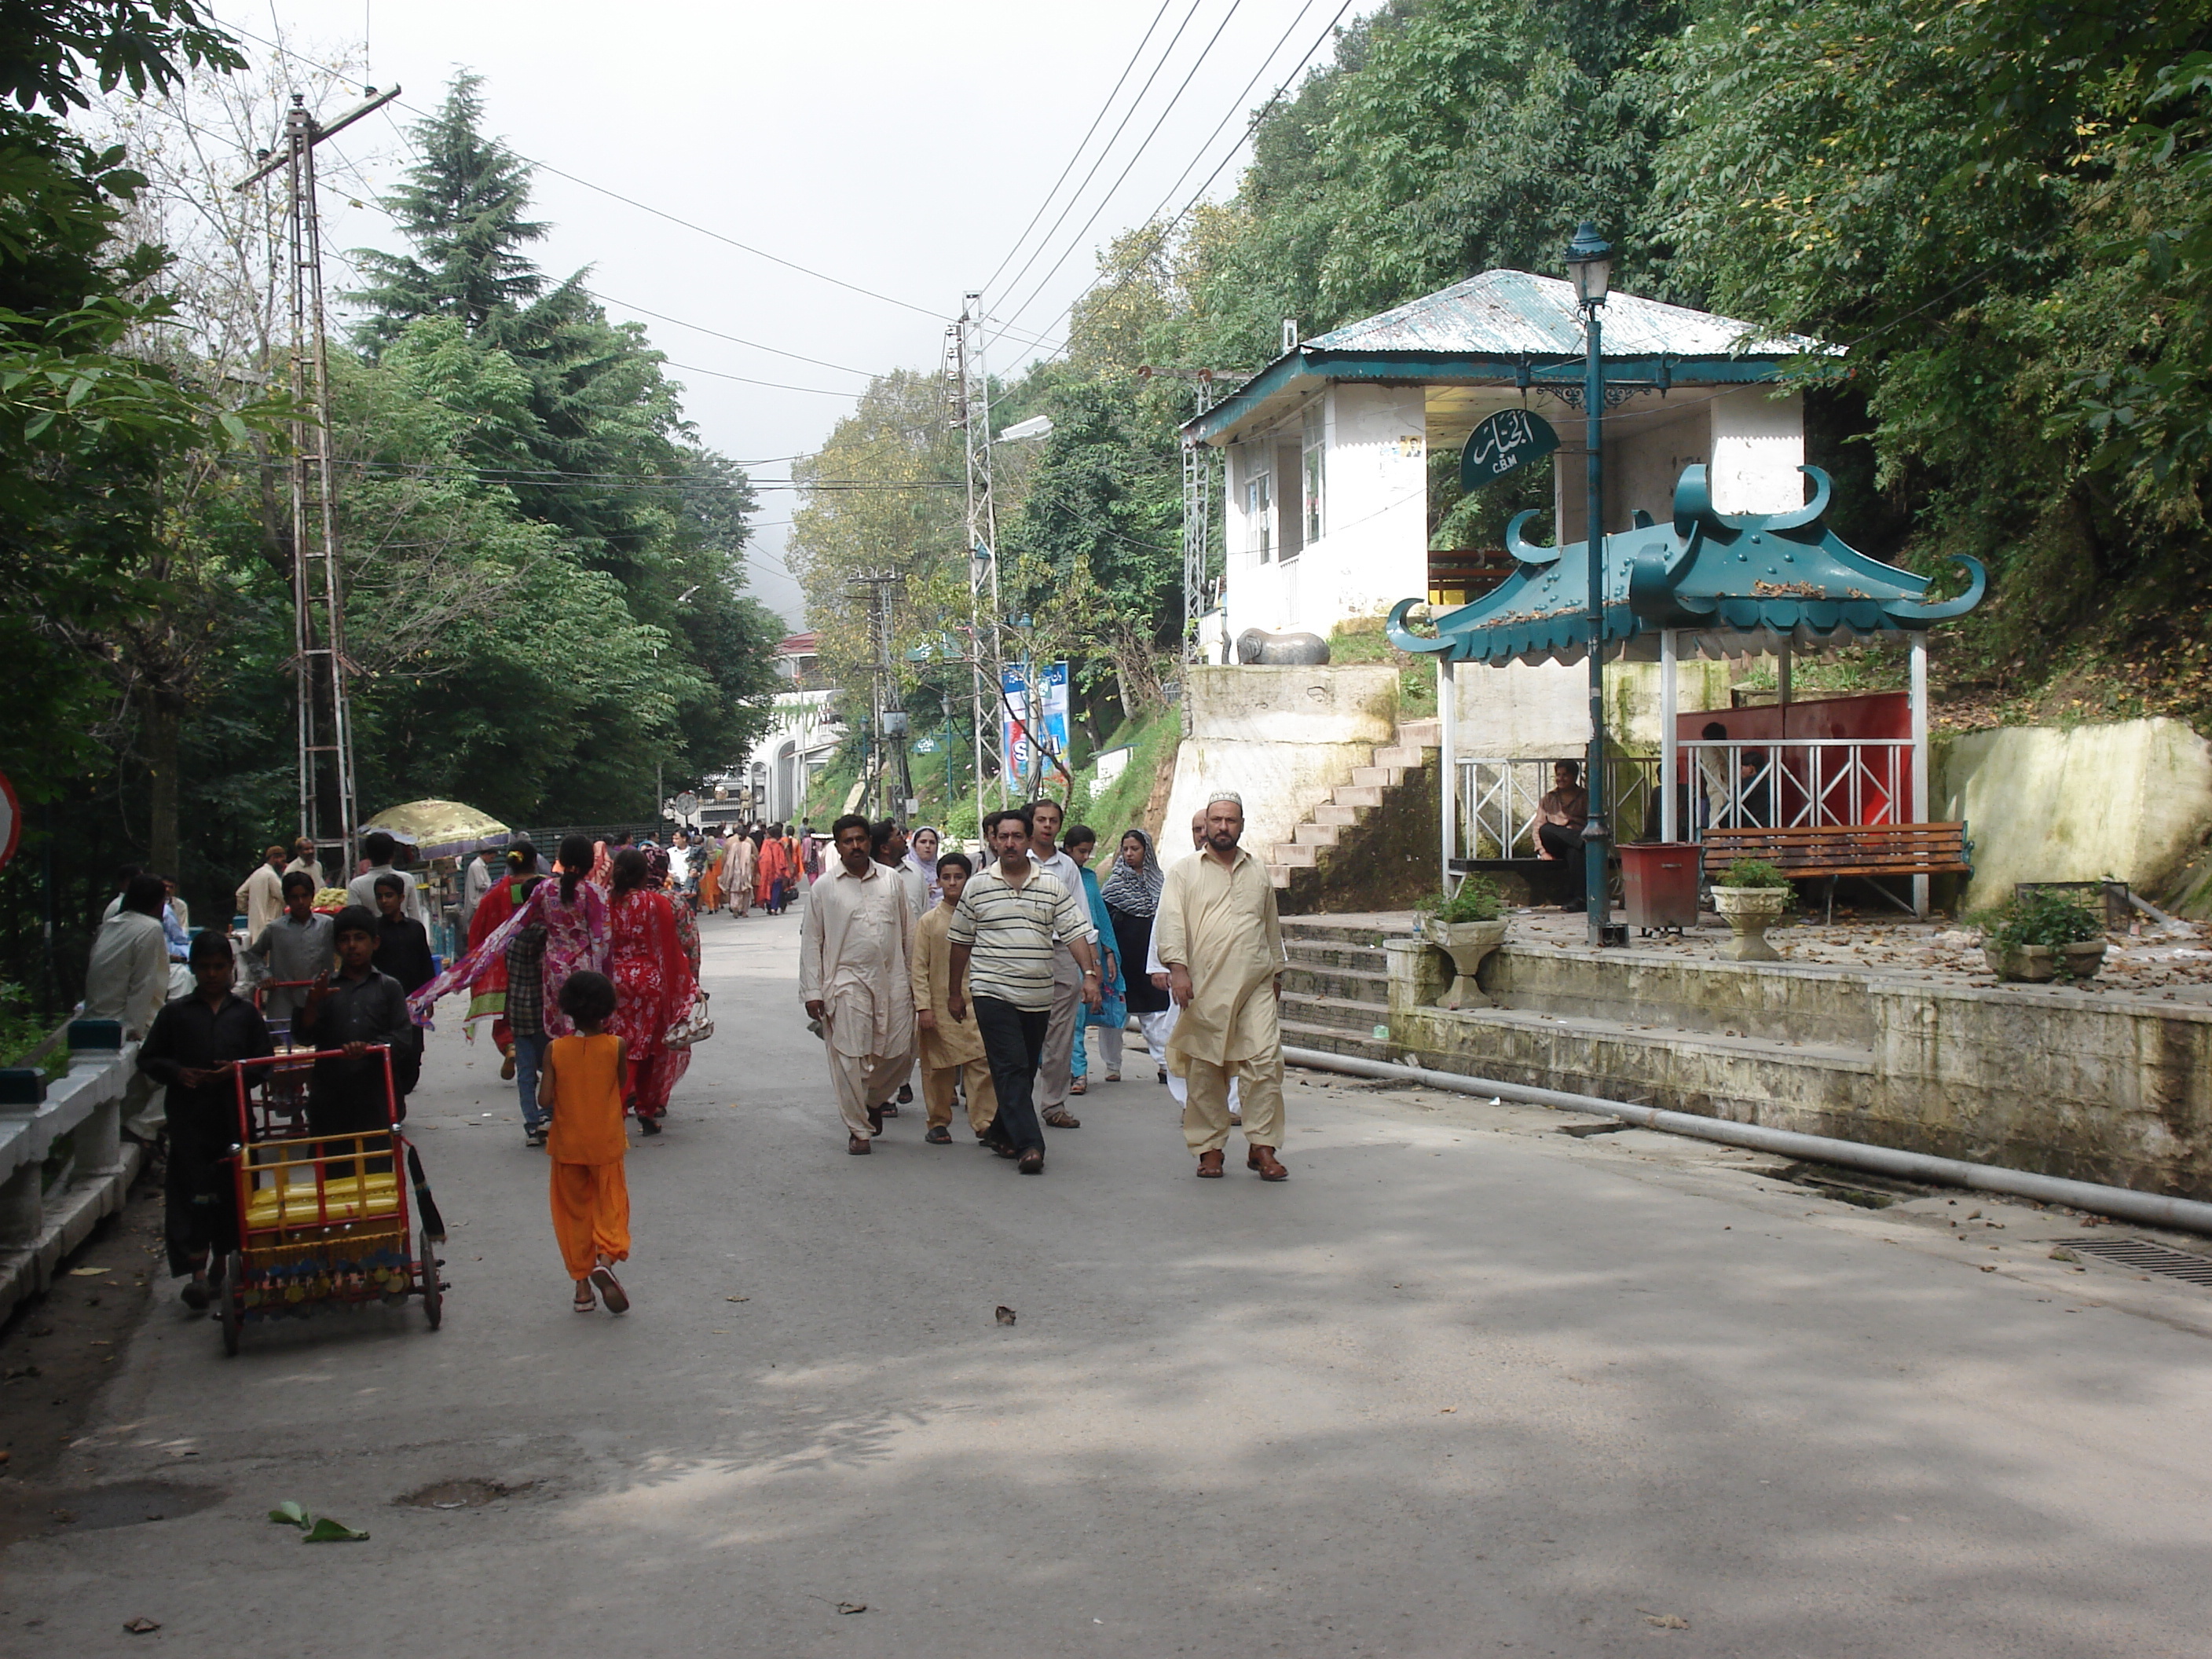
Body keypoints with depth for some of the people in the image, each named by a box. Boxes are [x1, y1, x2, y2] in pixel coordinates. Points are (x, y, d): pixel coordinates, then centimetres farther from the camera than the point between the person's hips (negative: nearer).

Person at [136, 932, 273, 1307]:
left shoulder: (245, 1013, 8)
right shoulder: (176, 1013, 5)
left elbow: (266, 1061, 9)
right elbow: (148, 1059, 9)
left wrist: (236, 1071, -9)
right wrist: (177, 1073, -9)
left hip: (234, 1117, 2)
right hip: (189, 1118, -2)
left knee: (231, 1191, 8)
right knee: (192, 1192, -8)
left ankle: (220, 1263, 24)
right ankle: (197, 1272, -10)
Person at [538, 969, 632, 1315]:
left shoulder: (555, 1050, -10)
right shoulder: (616, 1046, -11)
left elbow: (544, 1100, -13)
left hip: (567, 1145, 1)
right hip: (606, 1143, -1)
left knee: (574, 1210, 13)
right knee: (611, 1202, 11)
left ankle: (582, 1286, 14)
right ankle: (606, 1256, -17)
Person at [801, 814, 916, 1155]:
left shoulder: (891, 881, 9)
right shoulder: (824, 888, 3)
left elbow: (908, 932, 13)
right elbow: (811, 941, 4)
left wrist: (914, 977, 12)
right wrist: (812, 991, -1)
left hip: (892, 980, 2)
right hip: (847, 982, -2)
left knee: (900, 1053, 3)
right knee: (850, 1058, -3)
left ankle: (873, 1100, 32)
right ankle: (859, 1129, 10)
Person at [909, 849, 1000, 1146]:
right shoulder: (928, 921, 2)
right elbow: (919, 968, 0)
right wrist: (923, 1006, -8)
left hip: (974, 1002, 1)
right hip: (939, 1006, -1)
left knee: (982, 1063, -8)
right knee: (938, 1069, 6)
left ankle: (985, 1123, -4)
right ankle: (938, 1123, 19)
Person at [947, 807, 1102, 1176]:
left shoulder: (1051, 887, 6)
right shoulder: (978, 886, 4)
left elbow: (1075, 932, 1)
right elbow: (961, 941, 11)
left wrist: (1090, 974, -13)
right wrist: (954, 991, 12)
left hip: (1038, 997, 3)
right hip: (994, 993, -3)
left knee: (1025, 1071, 11)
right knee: (1011, 1069, -12)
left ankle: (1002, 1135, 26)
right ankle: (1028, 1145, -17)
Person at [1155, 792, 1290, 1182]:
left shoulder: (1259, 873, 17)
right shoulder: (1184, 872, 6)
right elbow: (1171, 922, -4)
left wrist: (1276, 975, 24)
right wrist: (1177, 968, -17)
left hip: (1256, 987, 2)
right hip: (1204, 989, -2)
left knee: (1265, 1062, -9)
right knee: (1206, 1072, 2)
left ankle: (1262, 1147, -2)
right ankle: (1209, 1149, 12)